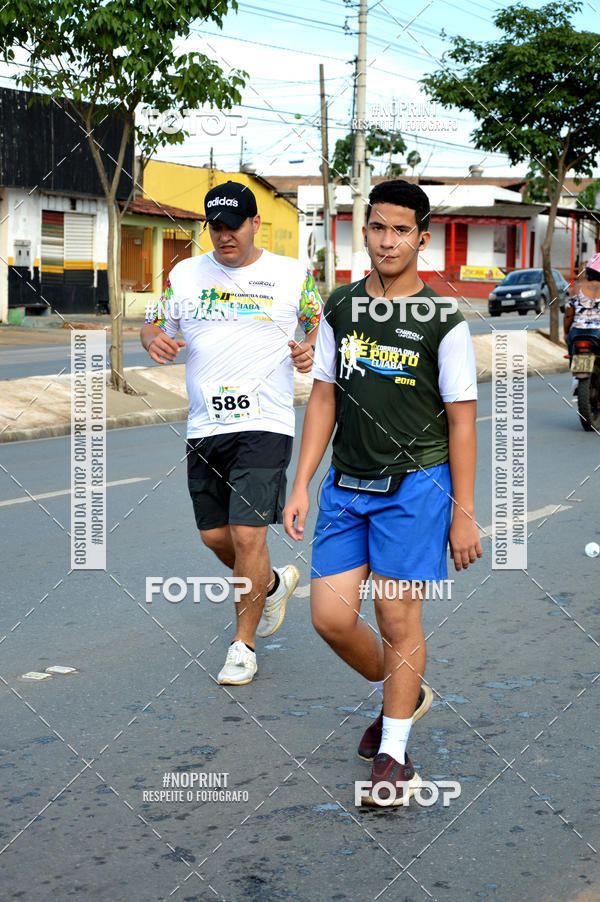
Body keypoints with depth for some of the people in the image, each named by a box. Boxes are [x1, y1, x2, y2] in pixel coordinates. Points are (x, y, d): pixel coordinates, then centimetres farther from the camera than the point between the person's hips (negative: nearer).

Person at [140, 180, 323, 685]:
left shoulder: (292, 275, 1)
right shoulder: (186, 274, 9)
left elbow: (322, 323, 11)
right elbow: (155, 326, 16)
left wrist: (311, 350, -12)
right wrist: (154, 340, -8)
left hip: (265, 426, -4)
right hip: (204, 429, 5)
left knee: (248, 534, -11)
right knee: (214, 535, 11)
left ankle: (244, 647, 6)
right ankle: (274, 583, 42)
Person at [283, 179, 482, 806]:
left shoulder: (443, 321, -5)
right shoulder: (340, 308, 8)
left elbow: (461, 421, -4)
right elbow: (323, 400, 12)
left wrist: (464, 515, -6)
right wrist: (301, 485, 6)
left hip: (414, 485, -4)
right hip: (346, 486, 5)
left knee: (397, 620, -1)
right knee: (331, 617, 2)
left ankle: (393, 755, 13)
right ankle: (402, 696, 30)